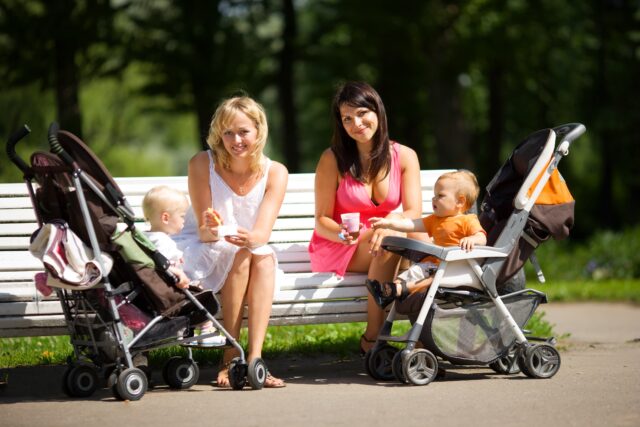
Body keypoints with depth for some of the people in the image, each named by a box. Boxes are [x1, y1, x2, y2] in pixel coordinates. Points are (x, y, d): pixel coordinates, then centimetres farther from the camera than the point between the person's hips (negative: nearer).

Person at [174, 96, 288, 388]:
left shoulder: (275, 173, -9)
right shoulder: (202, 164, -15)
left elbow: (263, 233, -21)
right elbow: (203, 232, -16)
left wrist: (249, 237, -46)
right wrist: (211, 230, -41)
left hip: (253, 251, 2)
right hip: (200, 252, -2)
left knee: (265, 257, -31)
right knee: (239, 254, -32)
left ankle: (254, 358, -38)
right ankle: (229, 359, -30)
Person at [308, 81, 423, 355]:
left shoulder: (404, 156, 2)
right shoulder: (333, 159, -6)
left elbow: (414, 212, -9)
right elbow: (322, 221, -4)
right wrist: (342, 233, -28)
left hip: (384, 249, 3)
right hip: (336, 251, -3)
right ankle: (372, 340, -31)